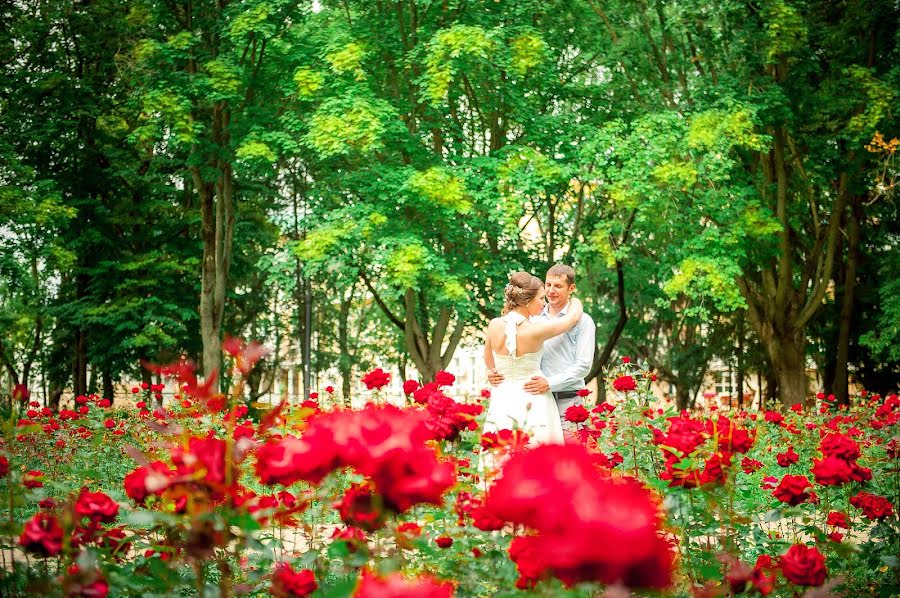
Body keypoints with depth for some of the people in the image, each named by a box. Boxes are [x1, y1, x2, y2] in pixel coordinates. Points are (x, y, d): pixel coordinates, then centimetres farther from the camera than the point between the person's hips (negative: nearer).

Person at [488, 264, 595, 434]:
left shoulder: (582, 321, 0)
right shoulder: (535, 319, 14)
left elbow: (583, 365, -7)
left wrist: (550, 383, -19)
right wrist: (494, 371, -5)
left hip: (567, 402, -4)